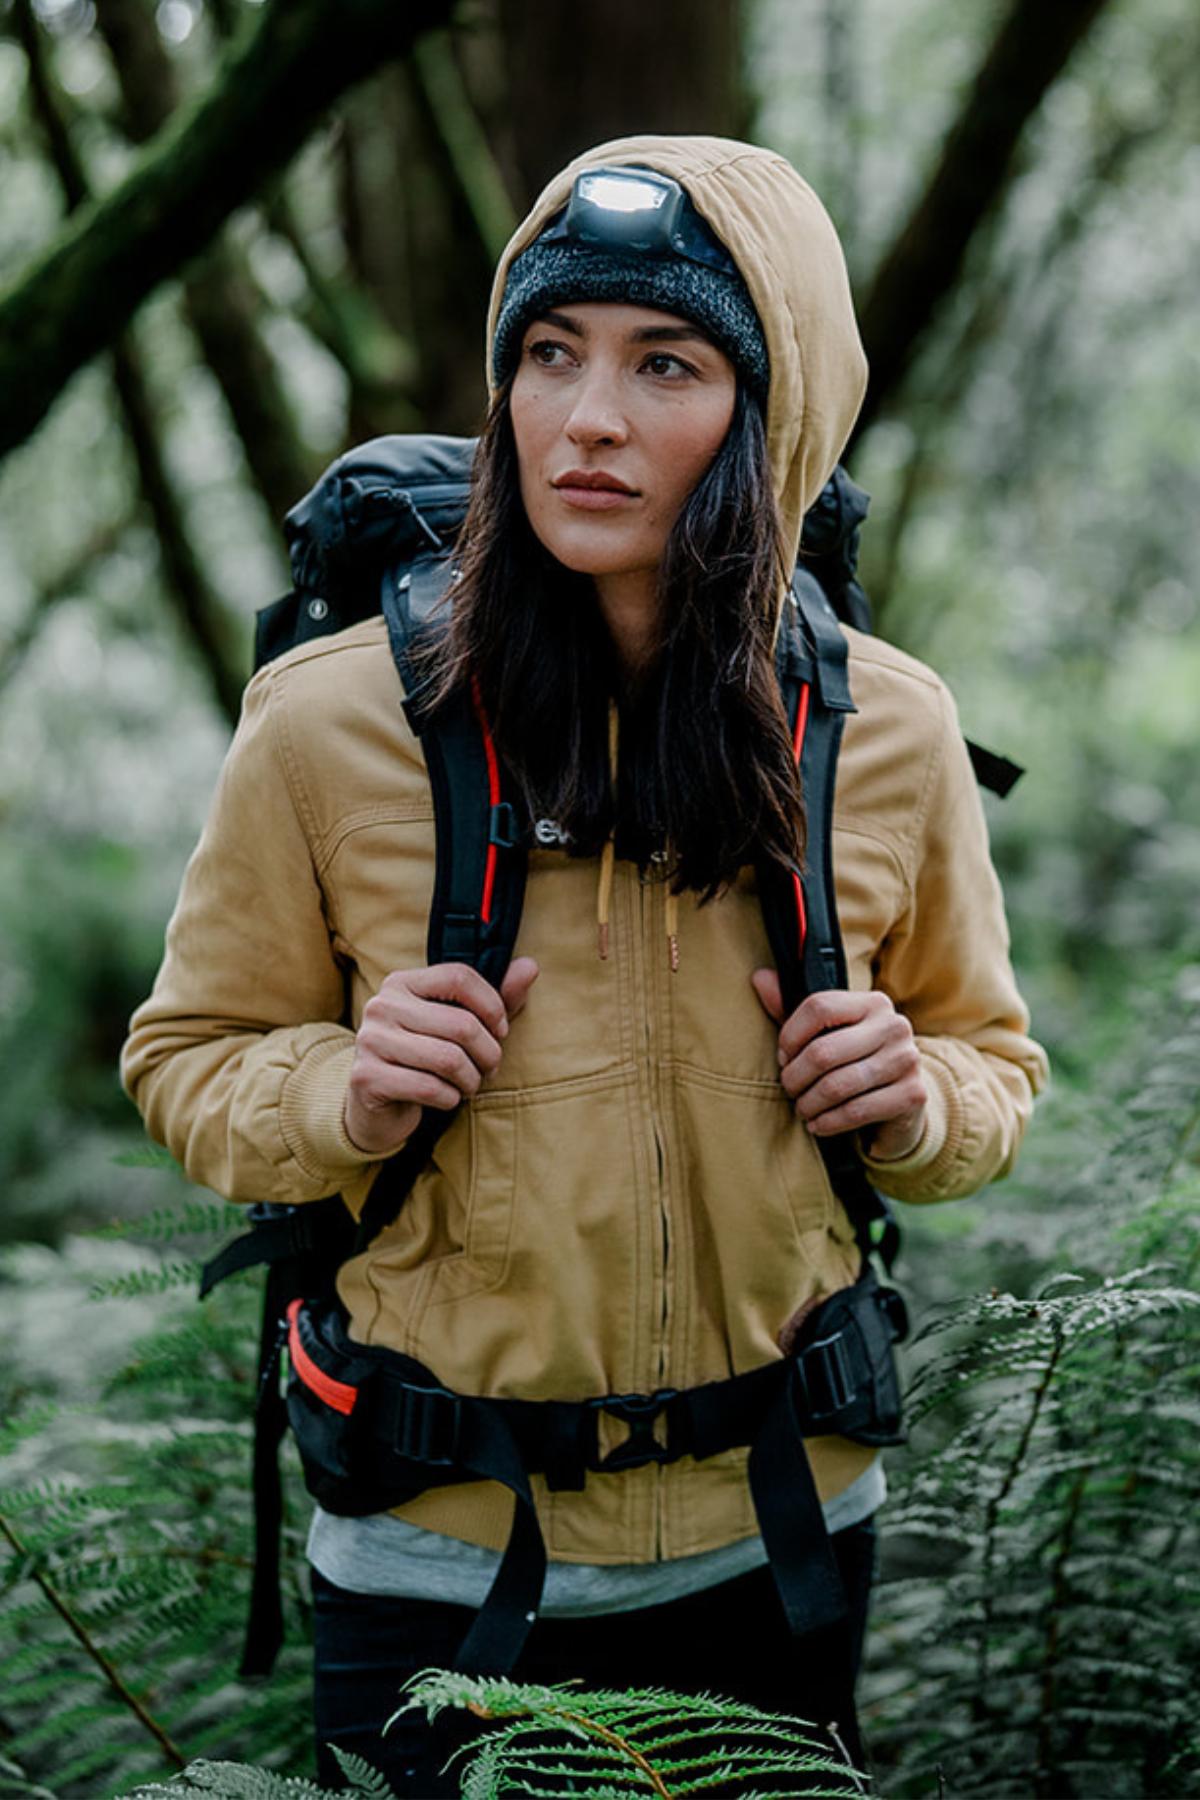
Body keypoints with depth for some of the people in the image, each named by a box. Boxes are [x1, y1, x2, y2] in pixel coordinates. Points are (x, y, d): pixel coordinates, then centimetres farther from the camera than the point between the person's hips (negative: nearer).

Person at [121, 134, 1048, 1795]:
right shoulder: (332, 722, -12)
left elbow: (993, 1060, 9)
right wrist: (343, 1097, -20)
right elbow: (190, 1061, 0)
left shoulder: (890, 730, -6)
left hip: (783, 1541, 2)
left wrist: (915, 1100, -13)